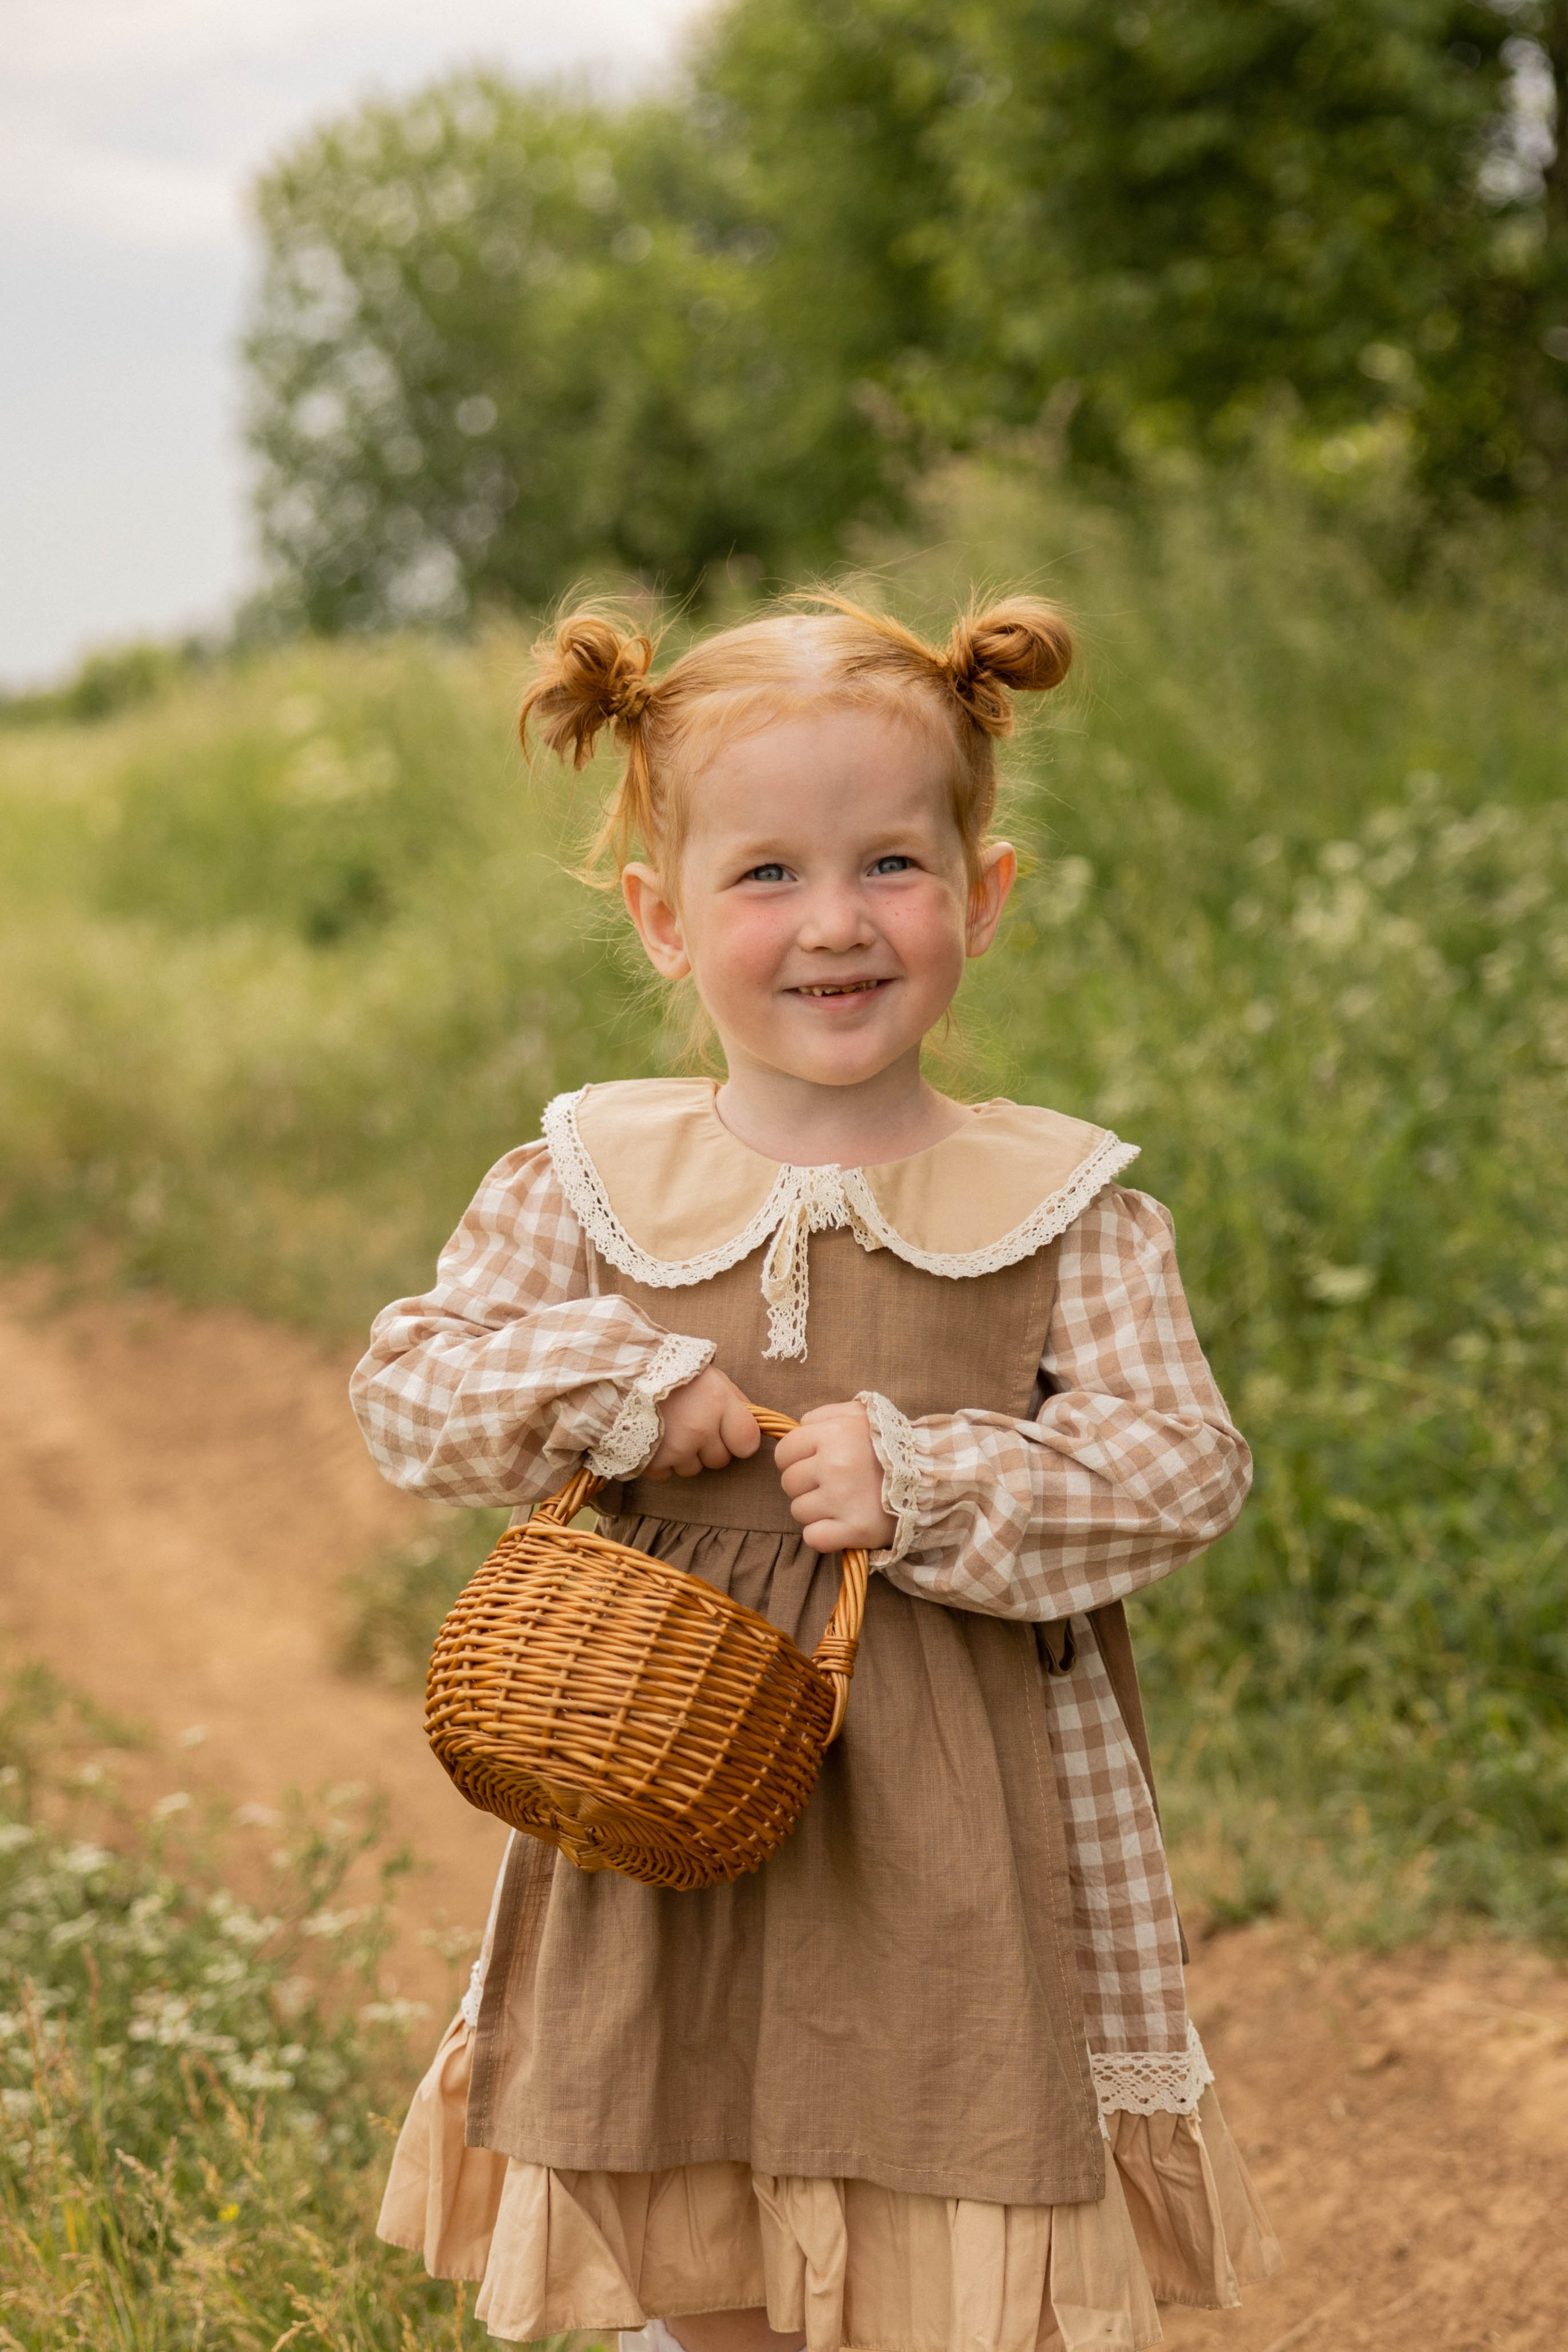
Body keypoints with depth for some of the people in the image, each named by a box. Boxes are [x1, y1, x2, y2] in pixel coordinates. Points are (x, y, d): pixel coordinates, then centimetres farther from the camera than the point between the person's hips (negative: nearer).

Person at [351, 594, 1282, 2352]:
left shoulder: (1061, 1207, -3)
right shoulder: (589, 1187, 1)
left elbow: (1182, 1469, -7)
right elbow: (406, 1388, 3)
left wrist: (928, 1484, -19)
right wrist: (606, 1384, -14)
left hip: (957, 1855, -1)